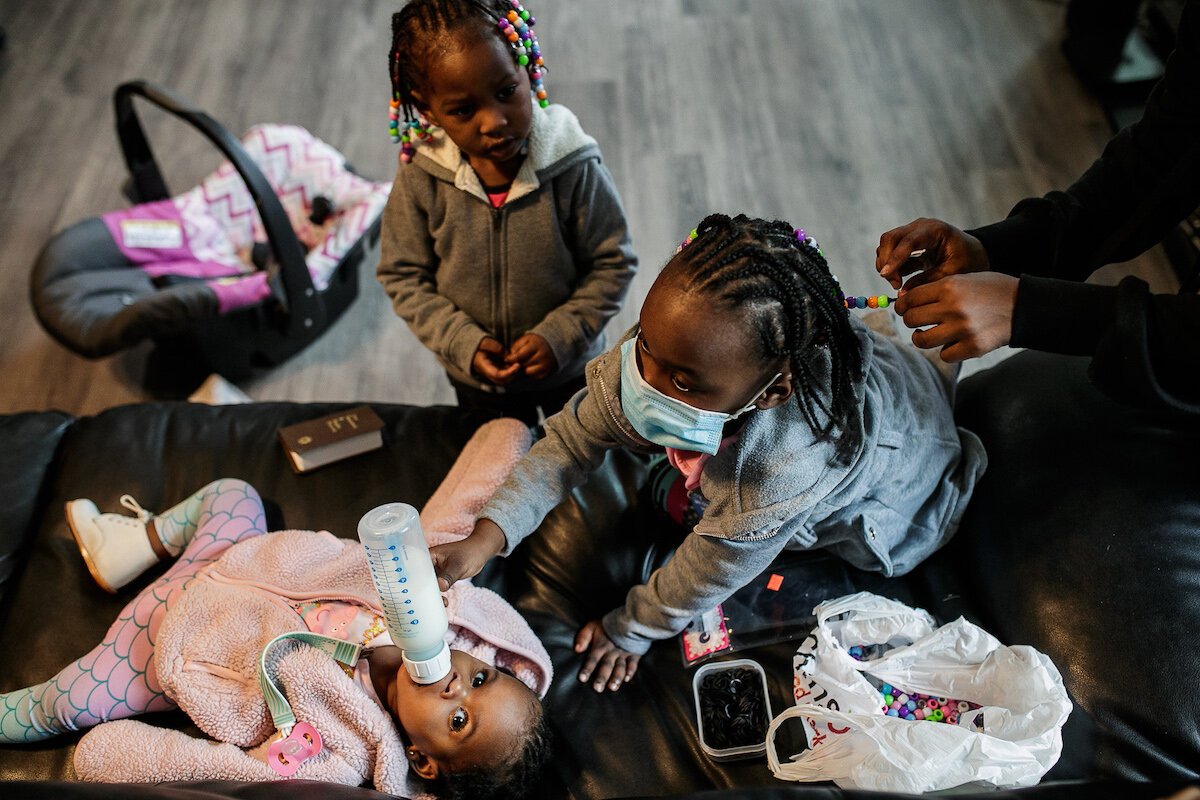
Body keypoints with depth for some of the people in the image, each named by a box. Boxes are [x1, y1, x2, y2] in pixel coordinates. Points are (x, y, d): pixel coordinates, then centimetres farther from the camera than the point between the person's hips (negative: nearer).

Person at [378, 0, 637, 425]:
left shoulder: (572, 166, -26)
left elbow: (612, 264, -15)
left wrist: (559, 337, -23)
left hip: (569, 369, -1)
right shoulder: (420, 177, -21)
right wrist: (463, 343, -21)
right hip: (475, 376, 1)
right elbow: (403, 276, -10)